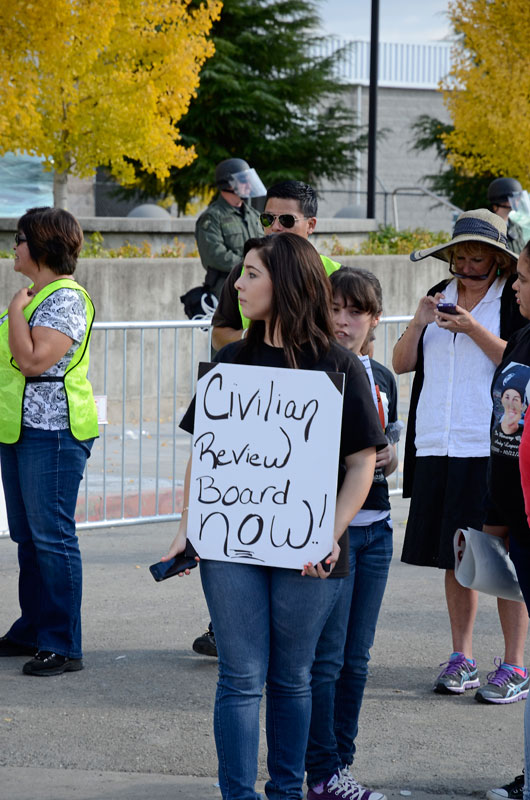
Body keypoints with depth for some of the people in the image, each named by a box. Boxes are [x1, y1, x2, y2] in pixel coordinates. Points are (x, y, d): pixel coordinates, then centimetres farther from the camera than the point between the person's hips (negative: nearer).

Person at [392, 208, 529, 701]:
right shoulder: (440, 296, 15)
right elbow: (401, 364, 13)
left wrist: (473, 328, -17)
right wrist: (419, 323, -4)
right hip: (437, 447, 5)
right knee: (454, 557, 9)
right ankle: (461, 659, 18)